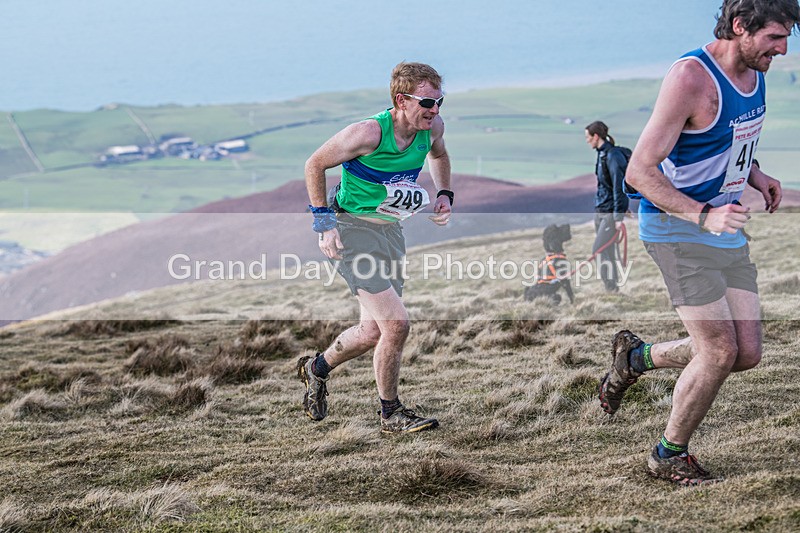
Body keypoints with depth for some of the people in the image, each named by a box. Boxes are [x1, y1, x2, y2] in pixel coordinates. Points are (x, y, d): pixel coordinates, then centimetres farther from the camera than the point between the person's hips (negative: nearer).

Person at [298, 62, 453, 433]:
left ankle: (317, 368, 42)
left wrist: (444, 194, 7)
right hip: (353, 228, -8)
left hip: (390, 231, 8)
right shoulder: (369, 132, -24)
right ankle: (391, 414, 2)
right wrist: (324, 222, -14)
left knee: (374, 333, 13)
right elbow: (315, 165, -11)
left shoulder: (433, 126, -5)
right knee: (396, 323, -16)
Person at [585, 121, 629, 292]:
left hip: (611, 212, -9)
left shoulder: (613, 156, -17)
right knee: (607, 252, 10)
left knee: (599, 250, -13)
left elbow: (619, 187, -20)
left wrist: (619, 217, -22)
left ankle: (611, 287, -8)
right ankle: (613, 287, 15)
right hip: (600, 210, 9)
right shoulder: (602, 154, 13)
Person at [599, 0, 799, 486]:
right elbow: (638, 172, -23)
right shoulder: (691, 78, -23)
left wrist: (754, 174, 5)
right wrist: (703, 216, -33)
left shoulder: (753, 68, 3)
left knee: (748, 353, 3)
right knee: (720, 350, -10)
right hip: (677, 228, -8)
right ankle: (670, 455, 13)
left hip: (726, 229, 8)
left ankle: (638, 357, 26)